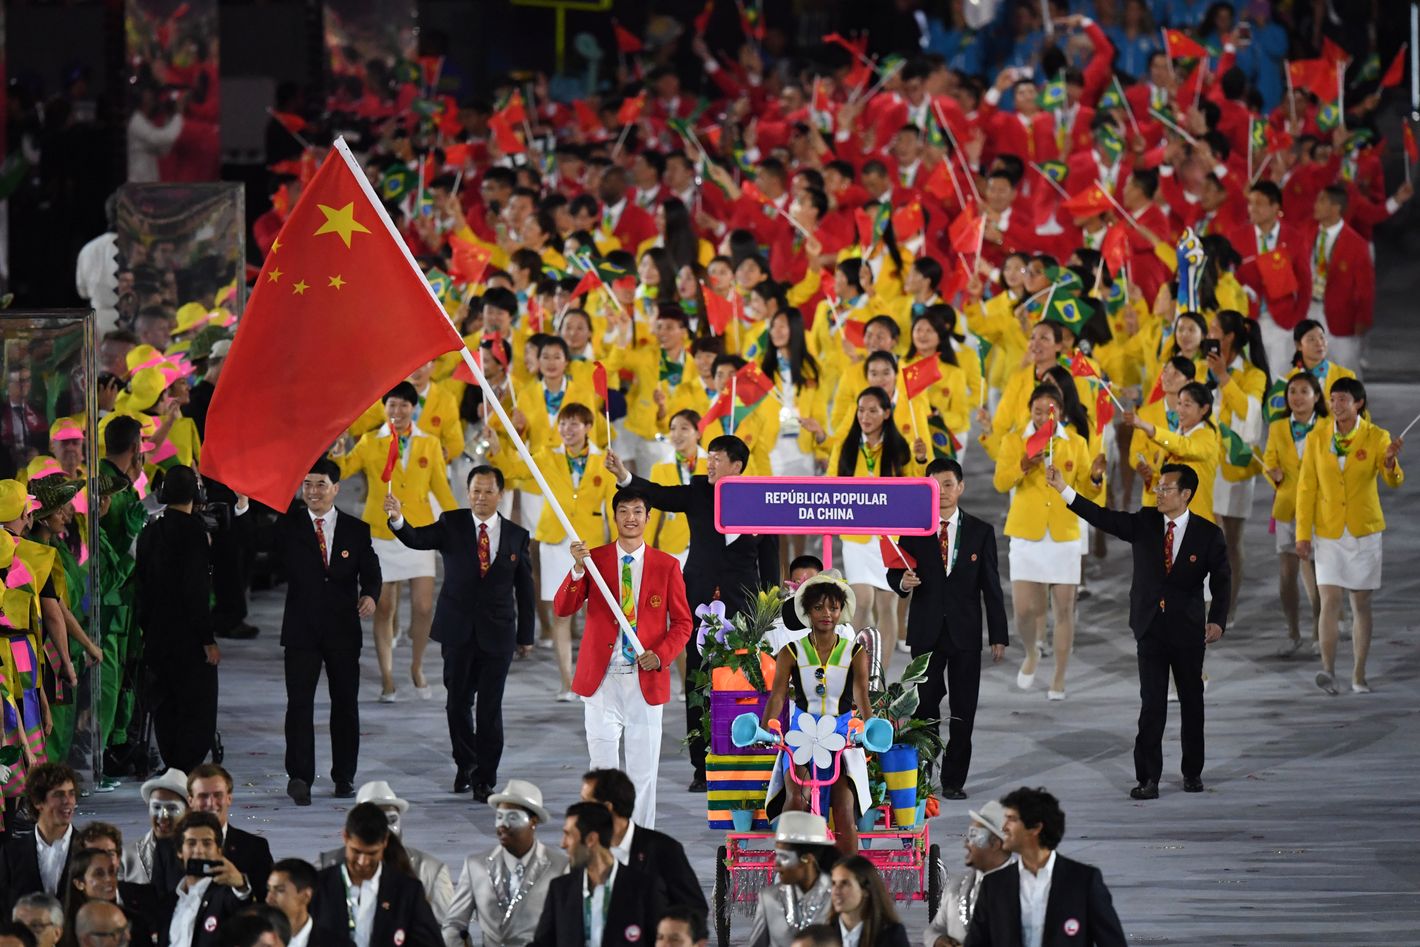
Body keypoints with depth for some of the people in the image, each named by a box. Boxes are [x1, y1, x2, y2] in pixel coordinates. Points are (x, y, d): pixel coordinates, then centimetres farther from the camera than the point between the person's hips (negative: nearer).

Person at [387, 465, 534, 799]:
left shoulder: (517, 536, 3)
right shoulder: (452, 524, 0)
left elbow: (525, 590, 8)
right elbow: (418, 539, -18)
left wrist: (525, 636, 8)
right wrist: (398, 520, -39)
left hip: (497, 633, 0)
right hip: (458, 630, 0)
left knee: (490, 707, 0)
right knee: (458, 702, 8)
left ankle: (485, 780, 7)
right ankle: (465, 764, 29)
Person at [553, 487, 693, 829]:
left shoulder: (666, 566, 4)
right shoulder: (594, 559, 3)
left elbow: (682, 622, 6)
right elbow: (562, 608, -6)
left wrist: (661, 655, -12)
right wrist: (578, 569, -23)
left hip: (646, 681, 1)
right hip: (602, 680, -1)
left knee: (644, 771, 5)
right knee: (603, 769, 0)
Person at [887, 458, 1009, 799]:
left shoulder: (981, 532, 5)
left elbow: (991, 587, 5)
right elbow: (894, 573, 9)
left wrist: (998, 636, 2)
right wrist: (902, 582, -16)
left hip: (965, 632, 0)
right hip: (926, 632, 0)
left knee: (963, 711, 1)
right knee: (926, 705, -1)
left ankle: (953, 780, 7)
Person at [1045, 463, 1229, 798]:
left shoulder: (1208, 535, -2)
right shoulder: (1144, 523, 2)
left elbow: (1221, 581, -1)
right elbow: (1102, 517, -6)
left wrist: (1217, 620, -16)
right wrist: (1063, 489, -15)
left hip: (1188, 631, -1)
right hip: (1151, 629, 1)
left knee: (1192, 704, 10)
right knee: (1151, 705, -4)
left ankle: (1192, 772, 24)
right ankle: (1148, 779, -5)